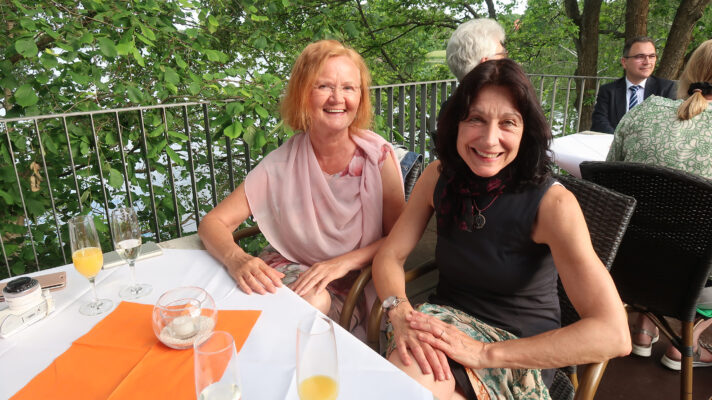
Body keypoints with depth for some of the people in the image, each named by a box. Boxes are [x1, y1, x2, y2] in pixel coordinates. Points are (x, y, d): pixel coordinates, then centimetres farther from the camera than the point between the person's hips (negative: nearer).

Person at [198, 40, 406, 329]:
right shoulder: (283, 162, -8)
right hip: (287, 269, 2)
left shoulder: (378, 155, -12)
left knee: (314, 301, -33)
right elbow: (213, 223, -7)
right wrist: (238, 260, -29)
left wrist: (343, 263, -23)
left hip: (351, 287, -1)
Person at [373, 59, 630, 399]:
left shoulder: (552, 203, -20)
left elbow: (614, 335, -25)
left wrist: (486, 352, -30)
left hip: (522, 352, -3)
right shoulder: (439, 176, -6)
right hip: (448, 318, 3)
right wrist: (401, 314, -25)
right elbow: (389, 257, -4)